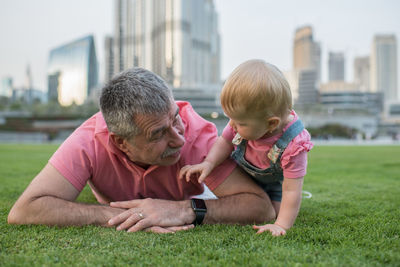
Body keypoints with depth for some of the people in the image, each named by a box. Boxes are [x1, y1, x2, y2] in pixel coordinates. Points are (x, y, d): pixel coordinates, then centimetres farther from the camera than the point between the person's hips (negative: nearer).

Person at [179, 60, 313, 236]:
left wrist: (281, 225, -43)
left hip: (272, 182, -3)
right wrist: (209, 163, -32)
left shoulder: (293, 145, -43)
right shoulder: (245, 120, -32)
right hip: (239, 172, 3)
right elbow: (226, 141, -15)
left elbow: (291, 191, -38)